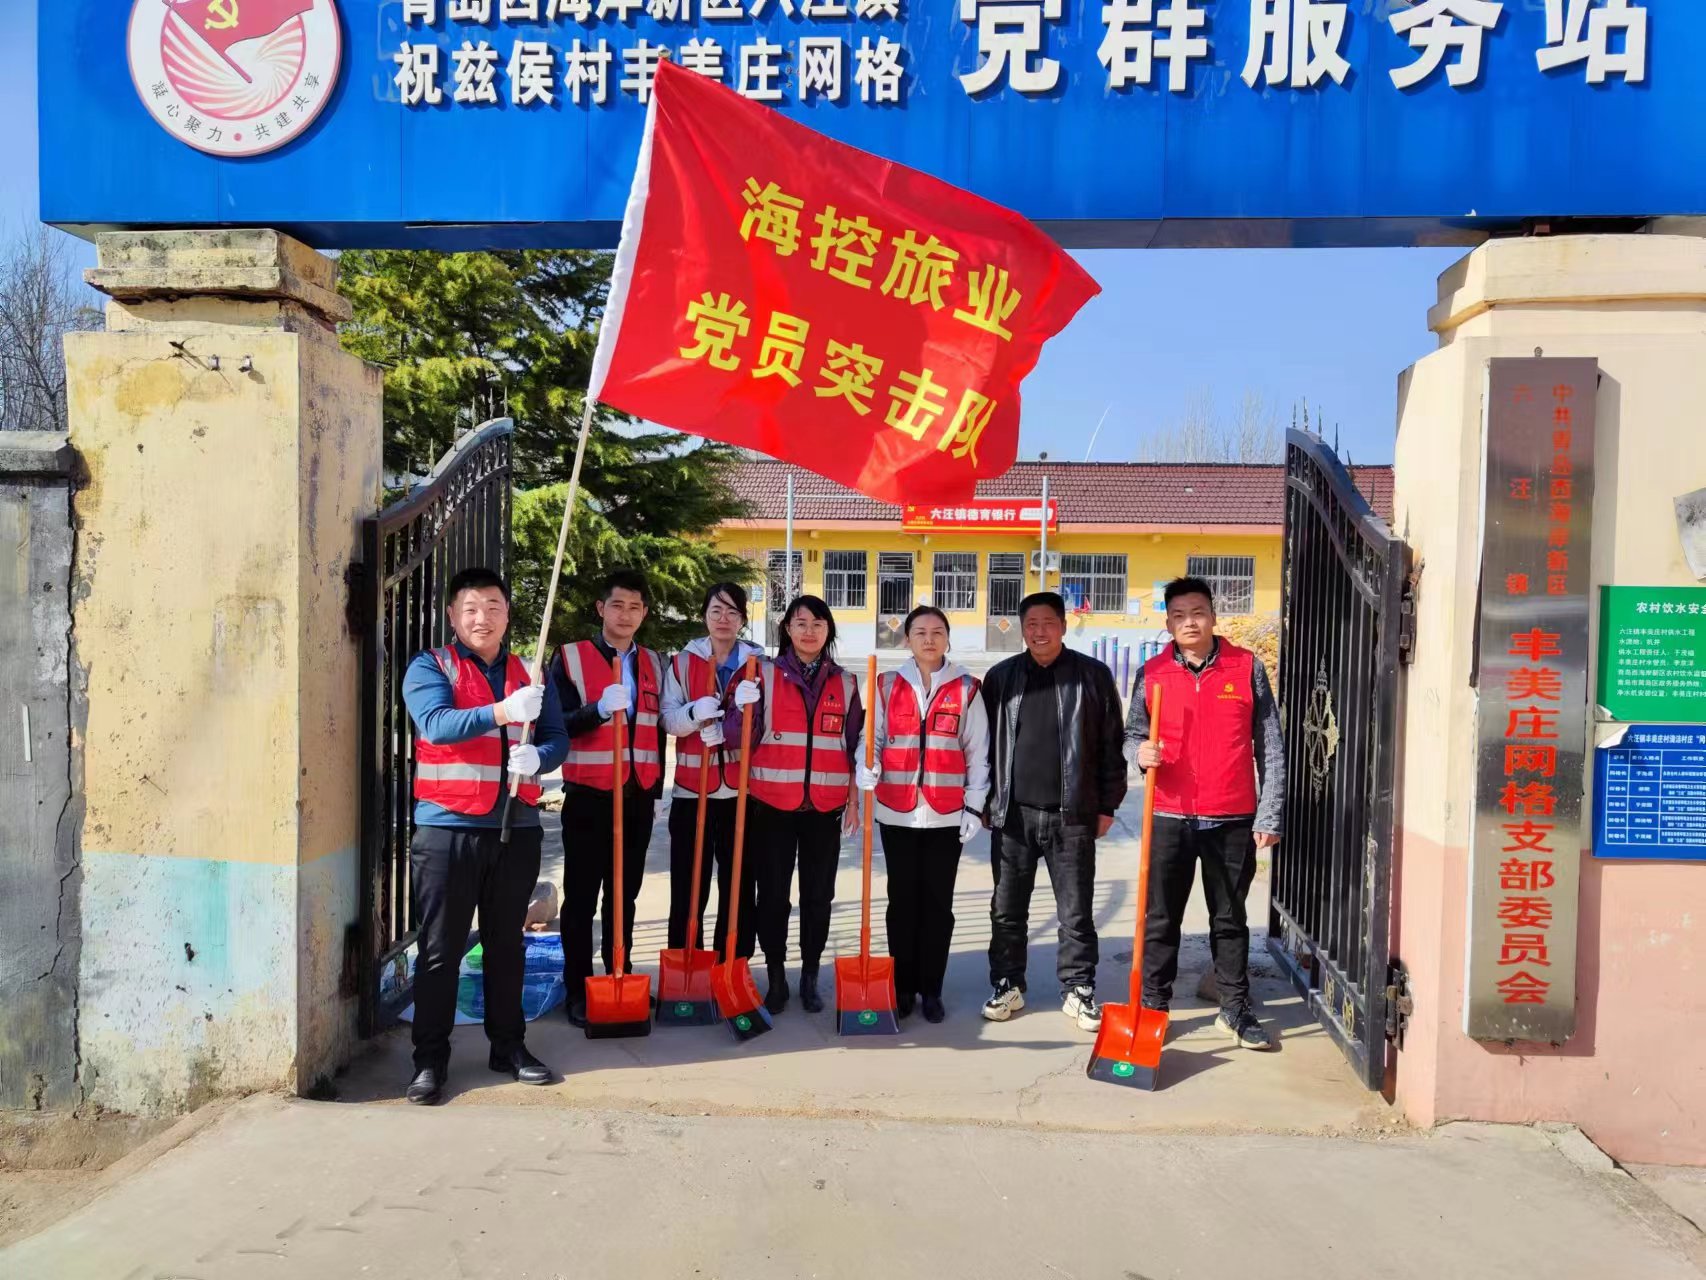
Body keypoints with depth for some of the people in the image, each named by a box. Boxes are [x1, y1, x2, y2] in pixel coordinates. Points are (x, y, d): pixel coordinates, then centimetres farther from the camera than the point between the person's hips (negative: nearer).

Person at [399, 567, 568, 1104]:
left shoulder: (529, 674, 13)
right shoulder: (430, 667, 1)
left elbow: (557, 737, 8)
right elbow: (436, 724, -17)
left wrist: (537, 757, -16)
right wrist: (502, 712, -32)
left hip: (517, 828, 4)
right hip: (447, 827, -3)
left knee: (507, 945, 13)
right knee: (440, 950, 2)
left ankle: (508, 1045, 25)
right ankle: (430, 1059, 12)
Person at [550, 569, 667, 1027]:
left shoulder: (654, 664, 12)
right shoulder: (569, 657, -2)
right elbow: (555, 725, -10)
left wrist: (657, 789, 14)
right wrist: (599, 709, -27)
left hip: (638, 797, 4)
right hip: (589, 796, -4)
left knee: (625, 895, 11)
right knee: (581, 896, 2)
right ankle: (578, 991, 10)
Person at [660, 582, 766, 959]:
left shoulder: (758, 663, 7)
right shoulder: (682, 662, 8)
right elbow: (667, 719, -2)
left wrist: (726, 729, -16)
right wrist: (694, 713, -23)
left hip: (743, 792, 0)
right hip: (692, 791, 0)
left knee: (739, 888, 4)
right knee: (688, 890, 2)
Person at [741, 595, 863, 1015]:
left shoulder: (845, 684, 8)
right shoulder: (765, 675, 2)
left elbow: (855, 746, 11)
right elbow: (745, 743, -1)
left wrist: (853, 798, 6)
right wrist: (744, 708, -20)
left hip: (825, 807, 2)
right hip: (772, 804, -1)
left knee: (818, 896, 7)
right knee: (772, 894, 4)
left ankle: (810, 978, 20)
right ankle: (776, 977, 17)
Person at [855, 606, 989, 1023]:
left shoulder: (966, 689, 2)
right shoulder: (888, 685, 4)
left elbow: (978, 752, 3)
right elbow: (871, 738, 2)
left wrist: (974, 807, -2)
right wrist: (866, 777, -17)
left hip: (946, 815, -1)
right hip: (897, 812, 1)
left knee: (938, 903, 6)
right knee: (903, 900, 9)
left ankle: (931, 990, 18)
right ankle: (903, 987, 20)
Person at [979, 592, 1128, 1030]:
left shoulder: (1093, 676, 1)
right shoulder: (1001, 677, 7)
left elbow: (1112, 745, 2)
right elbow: (985, 744, 10)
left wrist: (1107, 806, 0)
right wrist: (982, 803, 6)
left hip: (1072, 815, -2)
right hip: (1012, 814, 2)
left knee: (1076, 911, 6)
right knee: (1007, 909, 9)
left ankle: (1079, 990, 19)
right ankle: (1007, 986, 23)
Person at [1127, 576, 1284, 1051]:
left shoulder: (1248, 668, 0)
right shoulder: (1151, 673, 3)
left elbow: (1270, 747, 1)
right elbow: (1133, 733, 11)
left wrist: (1269, 816, -3)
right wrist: (1140, 751, -14)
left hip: (1233, 821, -1)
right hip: (1169, 819, 1)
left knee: (1230, 921, 12)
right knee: (1160, 921, 8)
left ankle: (1235, 1011, 24)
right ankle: (1152, 1008, 20)